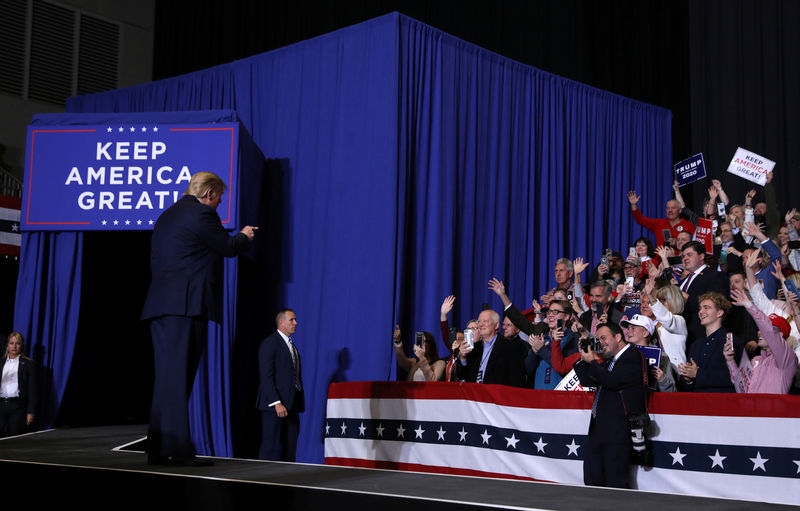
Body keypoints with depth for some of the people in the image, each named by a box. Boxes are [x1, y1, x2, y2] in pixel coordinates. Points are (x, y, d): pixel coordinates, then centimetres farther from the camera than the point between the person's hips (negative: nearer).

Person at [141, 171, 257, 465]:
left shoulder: (167, 215, 23)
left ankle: (158, 449, 8)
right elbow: (228, 248, -1)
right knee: (179, 378, -10)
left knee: (166, 379, 8)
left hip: (161, 305, 9)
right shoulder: (201, 213, -5)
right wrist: (245, 236, 19)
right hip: (187, 305, -9)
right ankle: (178, 450, -11)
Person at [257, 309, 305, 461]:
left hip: (292, 406, 8)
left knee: (289, 451, 6)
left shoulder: (292, 346, 20)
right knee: (271, 450, -7)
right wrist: (277, 403, -20)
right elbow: (266, 377, -14)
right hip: (275, 407, -8)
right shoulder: (270, 343, -7)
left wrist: (299, 404, 11)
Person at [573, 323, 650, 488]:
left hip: (619, 432, -9)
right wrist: (583, 359, 9)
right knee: (592, 482, 9)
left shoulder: (634, 356, -7)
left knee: (616, 483, -7)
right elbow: (587, 381, 22)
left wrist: (593, 361, -7)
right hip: (600, 430, 9)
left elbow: (611, 381, -19)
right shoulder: (609, 360, 20)